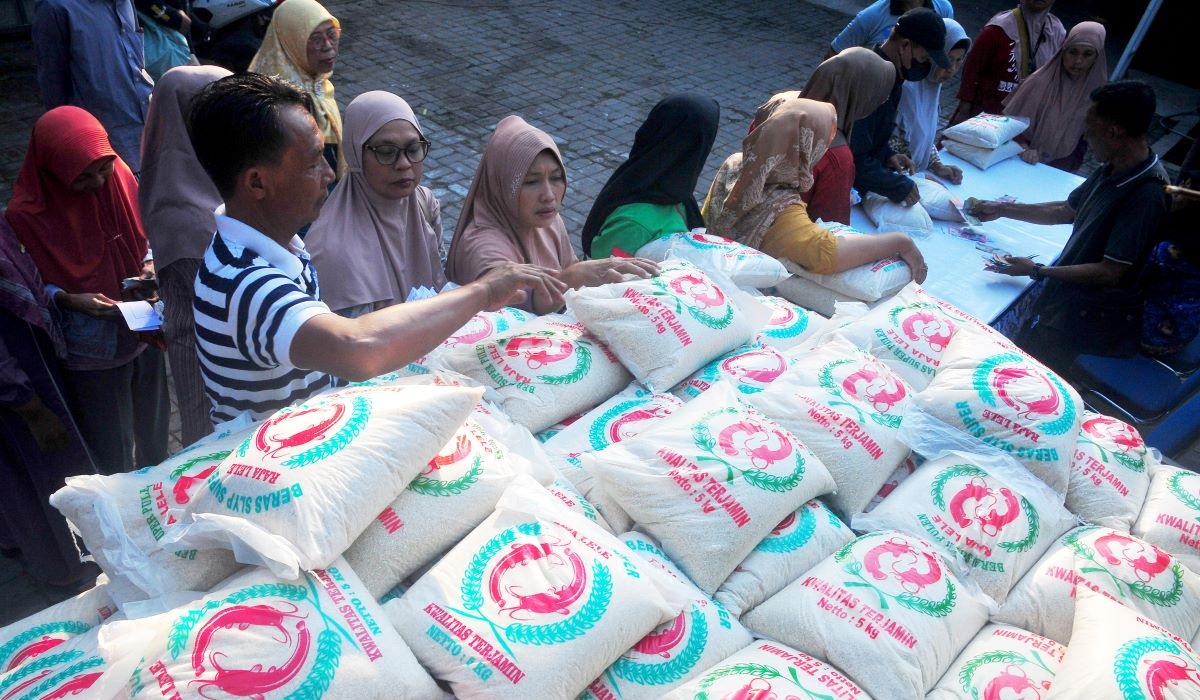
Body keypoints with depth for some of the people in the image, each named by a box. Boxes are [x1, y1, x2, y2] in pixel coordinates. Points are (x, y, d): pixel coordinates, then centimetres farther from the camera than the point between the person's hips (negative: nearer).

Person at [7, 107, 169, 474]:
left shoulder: (118, 177, -8)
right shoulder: (27, 215, -19)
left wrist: (150, 265, -12)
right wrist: (68, 300, -25)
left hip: (144, 329, 4)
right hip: (92, 347, -4)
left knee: (153, 428, 22)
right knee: (110, 449, 10)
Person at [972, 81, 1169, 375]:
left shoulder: (1145, 195, -26)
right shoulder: (1115, 170, 2)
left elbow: (1110, 273, -24)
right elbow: (1066, 211, 17)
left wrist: (1036, 271, -17)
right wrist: (1001, 210, 18)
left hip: (1093, 315, -9)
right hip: (1067, 290, 9)